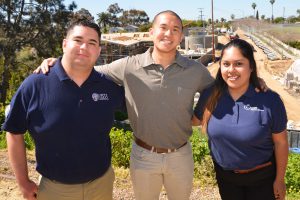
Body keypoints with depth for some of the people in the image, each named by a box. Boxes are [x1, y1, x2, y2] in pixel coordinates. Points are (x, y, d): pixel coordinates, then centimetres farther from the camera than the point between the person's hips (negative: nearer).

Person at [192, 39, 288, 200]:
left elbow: (281, 143, -9)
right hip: (224, 175, 3)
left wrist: (280, 179, -2)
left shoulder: (270, 100, -20)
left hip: (262, 176, -2)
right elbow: (196, 120, 6)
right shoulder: (210, 95, -13)